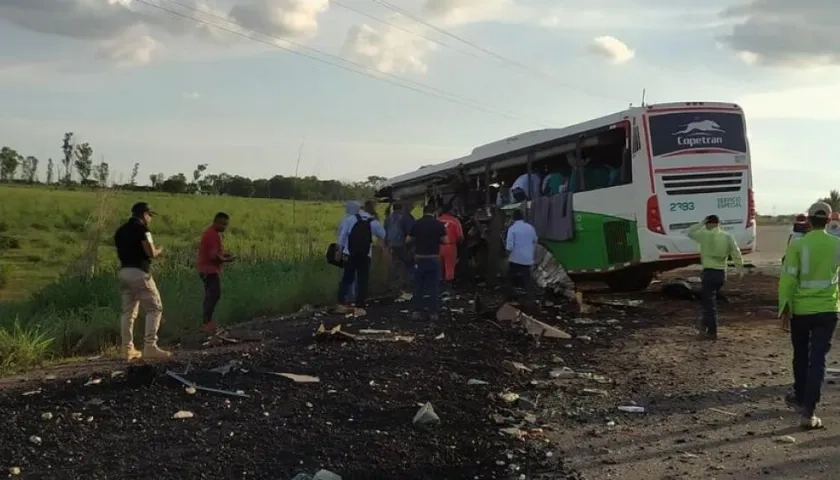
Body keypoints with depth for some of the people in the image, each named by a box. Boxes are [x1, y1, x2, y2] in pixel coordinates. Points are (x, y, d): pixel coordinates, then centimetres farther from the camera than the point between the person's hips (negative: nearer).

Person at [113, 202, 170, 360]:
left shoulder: (120, 231, 16)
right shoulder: (141, 228, -9)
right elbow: (151, 253, -15)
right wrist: (159, 251, 6)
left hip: (123, 271, 8)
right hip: (139, 272, -8)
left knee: (128, 311, 11)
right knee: (154, 308, -4)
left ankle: (128, 348, 9)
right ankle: (150, 346, -13)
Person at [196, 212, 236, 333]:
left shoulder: (211, 232, 15)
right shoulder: (213, 235, -19)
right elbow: (213, 256, -24)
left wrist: (224, 254, 11)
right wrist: (226, 260, -10)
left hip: (207, 269, 11)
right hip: (209, 270, -11)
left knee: (211, 295, 14)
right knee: (214, 295, -12)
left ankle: (206, 321, 17)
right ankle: (207, 322, -13)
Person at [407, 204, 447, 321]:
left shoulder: (417, 224, -1)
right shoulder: (439, 224, -5)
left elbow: (409, 240, 4)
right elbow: (444, 241, -2)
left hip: (419, 258, 1)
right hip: (434, 258, -1)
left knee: (418, 286, 10)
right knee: (433, 286, 4)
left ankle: (417, 311, 9)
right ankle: (433, 312, 4)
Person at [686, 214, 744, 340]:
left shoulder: (706, 235, -8)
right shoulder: (727, 236, 6)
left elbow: (690, 233, 3)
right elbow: (736, 253, 4)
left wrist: (701, 224, 9)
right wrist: (740, 268, 10)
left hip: (710, 272, -6)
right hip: (722, 273, 6)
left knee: (710, 302, -3)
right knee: (710, 300, 22)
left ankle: (712, 332, -3)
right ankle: (704, 324, 30)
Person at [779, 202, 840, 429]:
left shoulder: (797, 245, -10)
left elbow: (788, 279, -13)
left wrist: (784, 308, -8)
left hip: (801, 310, -1)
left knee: (801, 356, 18)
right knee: (818, 359, 0)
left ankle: (800, 398, 35)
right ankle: (808, 410, -7)